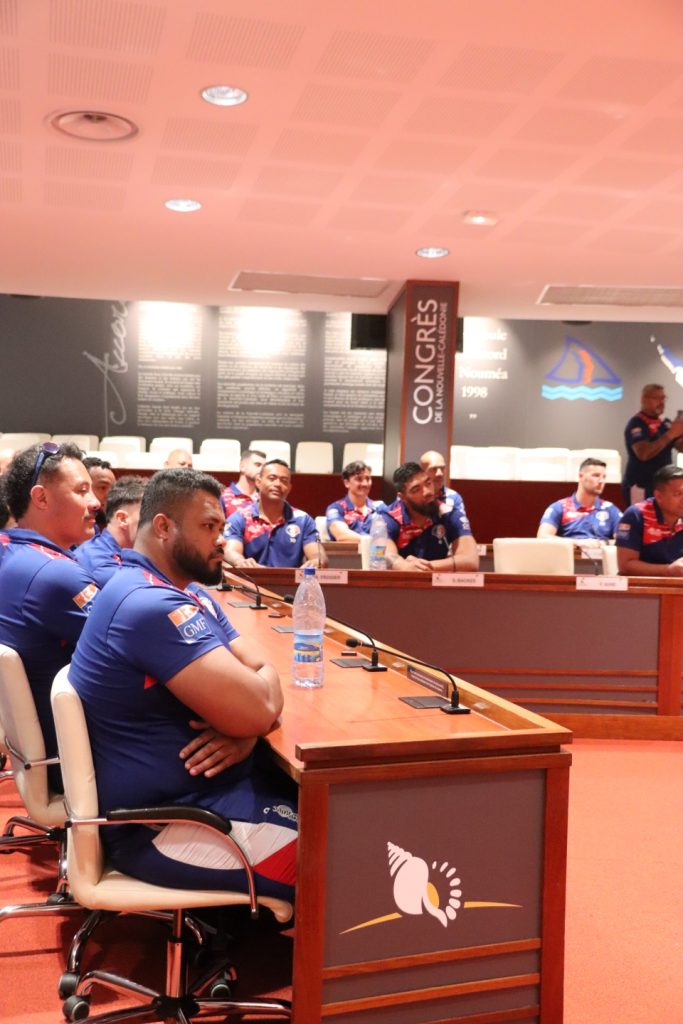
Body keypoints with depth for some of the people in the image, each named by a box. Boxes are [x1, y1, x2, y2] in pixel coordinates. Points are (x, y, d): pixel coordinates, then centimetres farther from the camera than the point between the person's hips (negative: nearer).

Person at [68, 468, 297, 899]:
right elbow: (258, 710, -28)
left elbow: (264, 675, 6)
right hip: (167, 822, -10)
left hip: (206, 783, 10)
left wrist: (246, 728, -15)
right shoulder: (150, 604, -24)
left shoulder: (188, 596, 11)